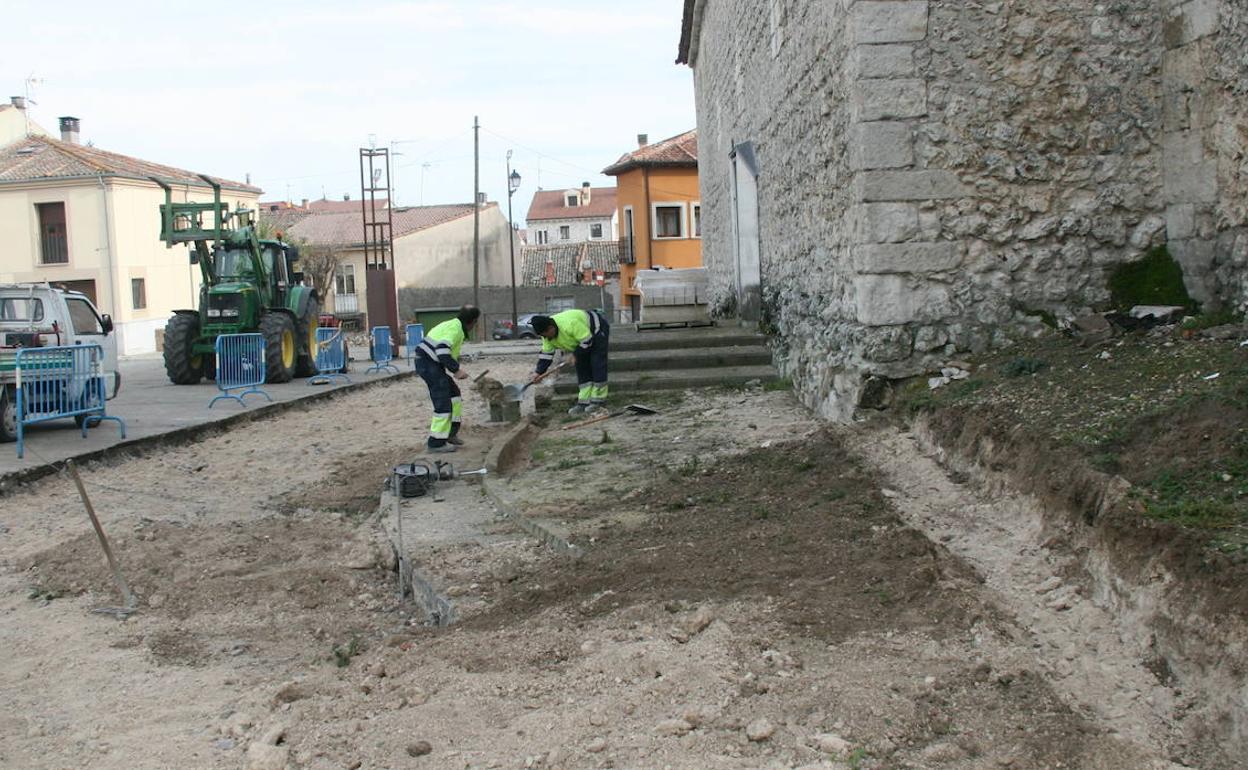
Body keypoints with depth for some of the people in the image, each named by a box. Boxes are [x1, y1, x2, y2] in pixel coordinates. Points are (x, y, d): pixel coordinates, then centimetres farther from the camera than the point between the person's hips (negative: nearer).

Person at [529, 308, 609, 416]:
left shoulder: (570, 324, -40)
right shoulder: (547, 334, -12)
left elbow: (587, 340, -31)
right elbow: (546, 354, -3)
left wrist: (575, 354, -23)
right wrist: (539, 372, -9)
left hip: (597, 331, -8)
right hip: (582, 336, 8)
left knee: (597, 365, -14)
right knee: (582, 368, 2)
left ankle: (599, 401, -11)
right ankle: (584, 402, 2)